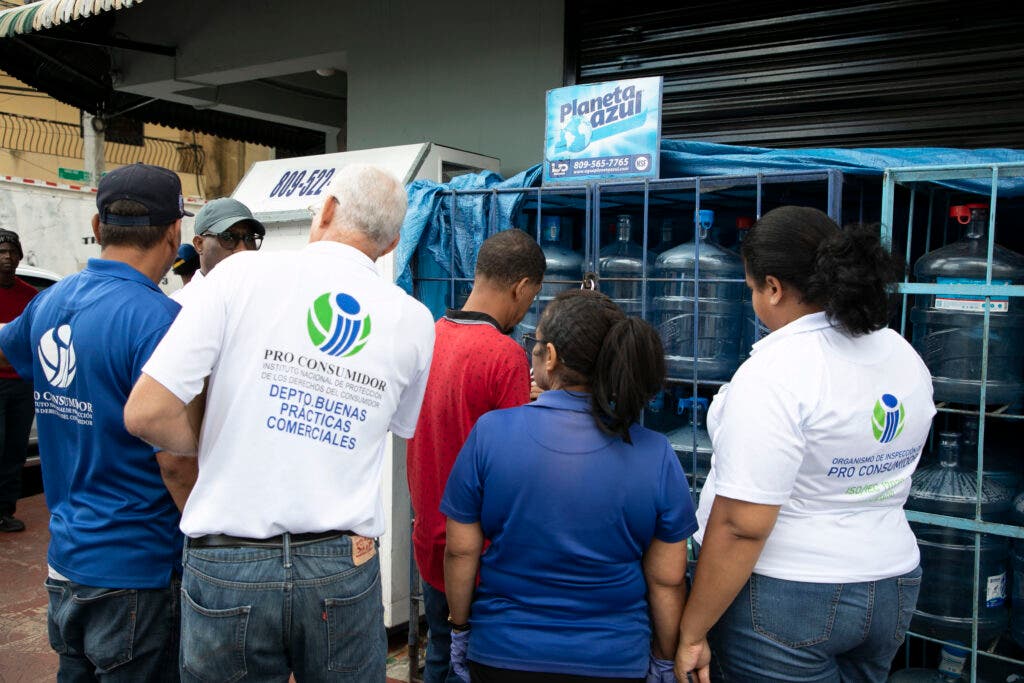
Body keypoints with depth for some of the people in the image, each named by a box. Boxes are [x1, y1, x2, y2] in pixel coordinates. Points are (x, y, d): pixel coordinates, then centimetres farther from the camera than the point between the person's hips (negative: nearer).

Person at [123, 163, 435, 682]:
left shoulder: (243, 274, -8)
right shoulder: (413, 319, 0)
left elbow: (145, 413, -10)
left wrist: (213, 447, 7)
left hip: (228, 565, -1)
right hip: (344, 563, 2)